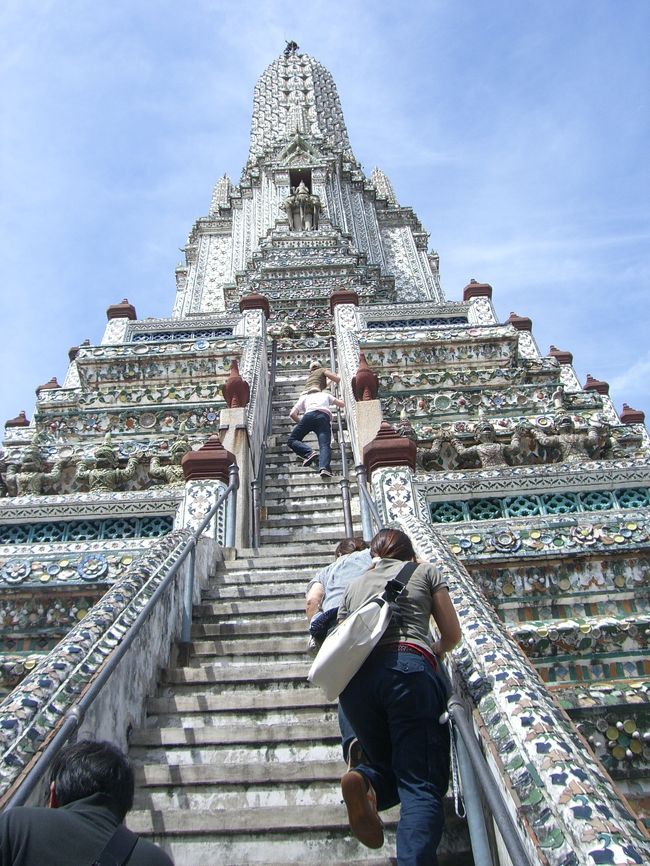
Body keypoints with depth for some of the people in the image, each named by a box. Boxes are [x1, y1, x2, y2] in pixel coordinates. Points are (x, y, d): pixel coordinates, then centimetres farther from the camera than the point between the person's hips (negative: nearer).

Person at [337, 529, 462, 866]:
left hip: (356, 675, 4)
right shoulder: (424, 571, 22)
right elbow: (452, 635, 21)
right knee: (422, 782, -3)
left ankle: (364, 781, -14)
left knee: (390, 765, 20)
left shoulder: (355, 585, 30)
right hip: (410, 667, -3)